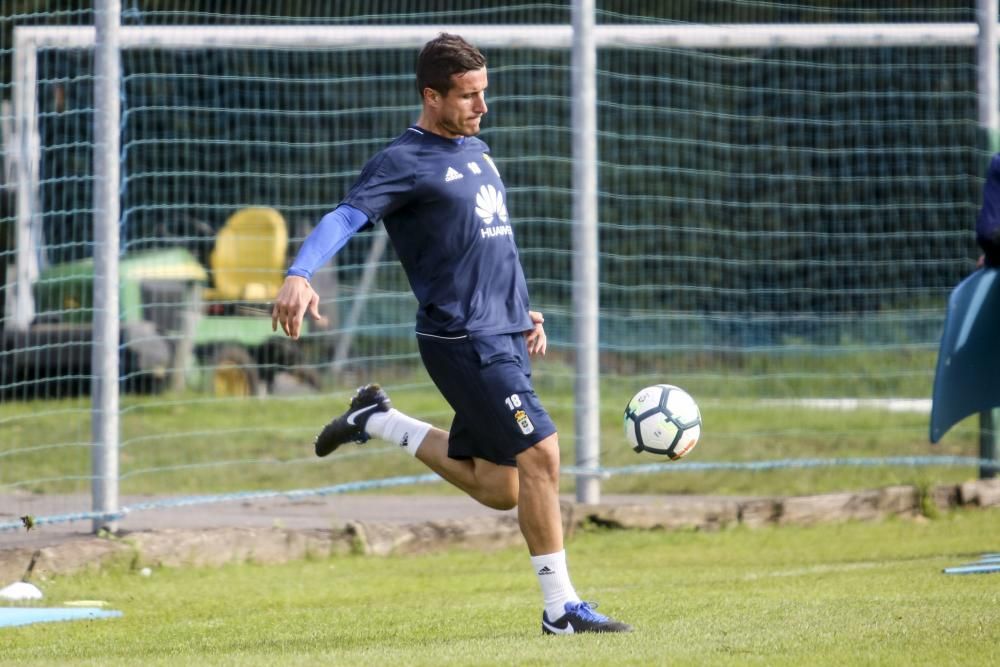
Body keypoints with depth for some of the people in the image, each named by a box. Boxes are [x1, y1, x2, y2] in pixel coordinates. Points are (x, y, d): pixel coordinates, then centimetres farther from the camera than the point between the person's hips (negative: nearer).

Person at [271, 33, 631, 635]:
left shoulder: (477, 151, 17)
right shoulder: (405, 162, -9)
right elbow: (345, 218, -22)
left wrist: (526, 314, 26)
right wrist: (300, 276, -39)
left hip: (505, 339, 9)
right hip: (461, 339, -9)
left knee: (496, 488, 11)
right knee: (541, 451, -15)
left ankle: (379, 421, 27)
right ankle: (561, 608, -7)